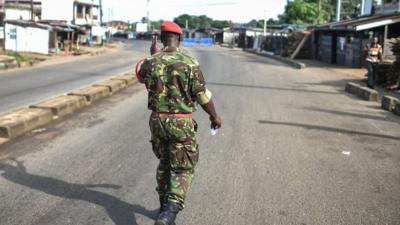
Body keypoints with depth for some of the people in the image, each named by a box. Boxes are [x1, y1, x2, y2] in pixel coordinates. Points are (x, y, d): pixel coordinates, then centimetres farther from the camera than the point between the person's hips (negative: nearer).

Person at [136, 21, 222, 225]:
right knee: (183, 170, 4)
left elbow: (140, 74, 22)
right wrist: (214, 116, 7)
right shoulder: (189, 63, -13)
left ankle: (165, 206, 35)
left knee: (165, 163, 24)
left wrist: (153, 55, 30)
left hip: (157, 120, 4)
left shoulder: (150, 62, -3)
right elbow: (203, 95, -9)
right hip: (181, 123, -4)